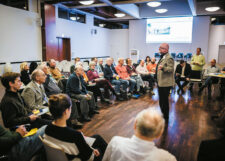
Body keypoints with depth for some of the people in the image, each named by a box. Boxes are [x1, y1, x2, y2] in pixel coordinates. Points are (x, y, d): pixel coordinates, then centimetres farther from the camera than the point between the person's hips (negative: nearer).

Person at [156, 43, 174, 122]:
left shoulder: (169, 58, -14)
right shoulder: (162, 58, 17)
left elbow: (171, 69, -24)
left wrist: (163, 68, -38)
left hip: (165, 84, -10)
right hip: (160, 83, 10)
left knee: (164, 101, -3)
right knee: (161, 101, 18)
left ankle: (166, 118, 10)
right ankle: (162, 115, 32)